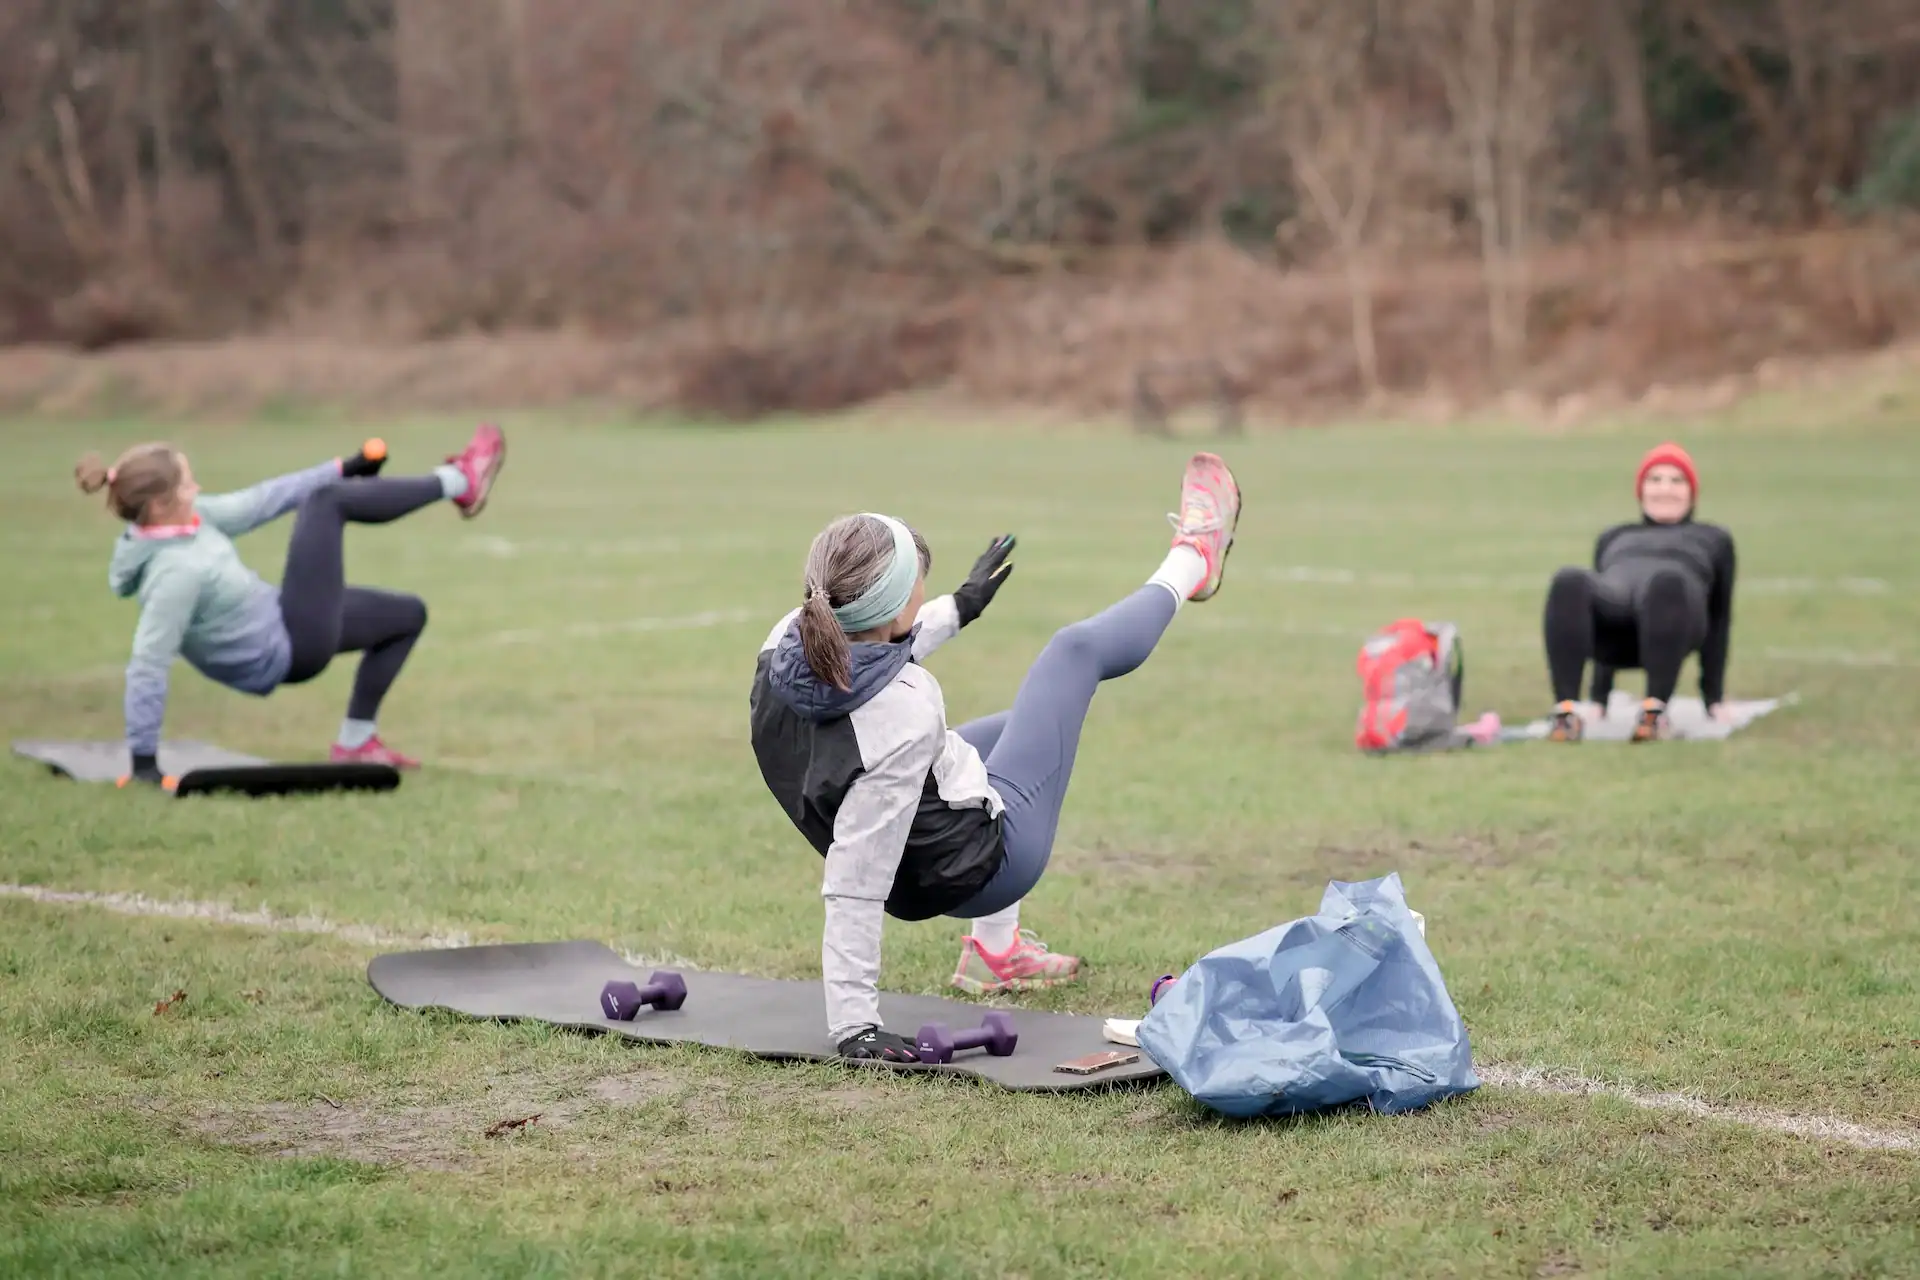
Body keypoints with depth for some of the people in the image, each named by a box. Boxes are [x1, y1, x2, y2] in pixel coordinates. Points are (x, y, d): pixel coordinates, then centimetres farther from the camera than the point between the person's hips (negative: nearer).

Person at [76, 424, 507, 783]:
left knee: (407, 614, 23)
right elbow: (147, 668, -31)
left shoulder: (185, 518, -7)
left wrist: (341, 469, 10)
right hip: (287, 651, -10)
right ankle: (456, 481, 2)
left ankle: (356, 739, 24)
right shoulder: (174, 573, -32)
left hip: (276, 618, 10)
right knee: (328, 503, -14)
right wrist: (144, 760, -28)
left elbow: (251, 504, 5)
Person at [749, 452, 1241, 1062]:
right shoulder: (904, 720, -38)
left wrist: (957, 609, 20)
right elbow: (855, 883, -37)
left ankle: (995, 948, 40)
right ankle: (1186, 568, 38)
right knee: (1077, 650, 6)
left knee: (1025, 723, 36)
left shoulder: (789, 641, -17)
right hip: (981, 868, -7)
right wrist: (853, 1023, -32)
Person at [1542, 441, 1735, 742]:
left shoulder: (1714, 539, 37)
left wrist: (1713, 700, 17)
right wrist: (1600, 698, 20)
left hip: (1674, 622, -2)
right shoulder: (1614, 538, 41)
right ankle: (1566, 710, -44)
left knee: (1666, 581, -40)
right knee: (1569, 582, -36)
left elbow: (1719, 619, 28)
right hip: (1613, 626, 2)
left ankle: (1655, 710, -44)